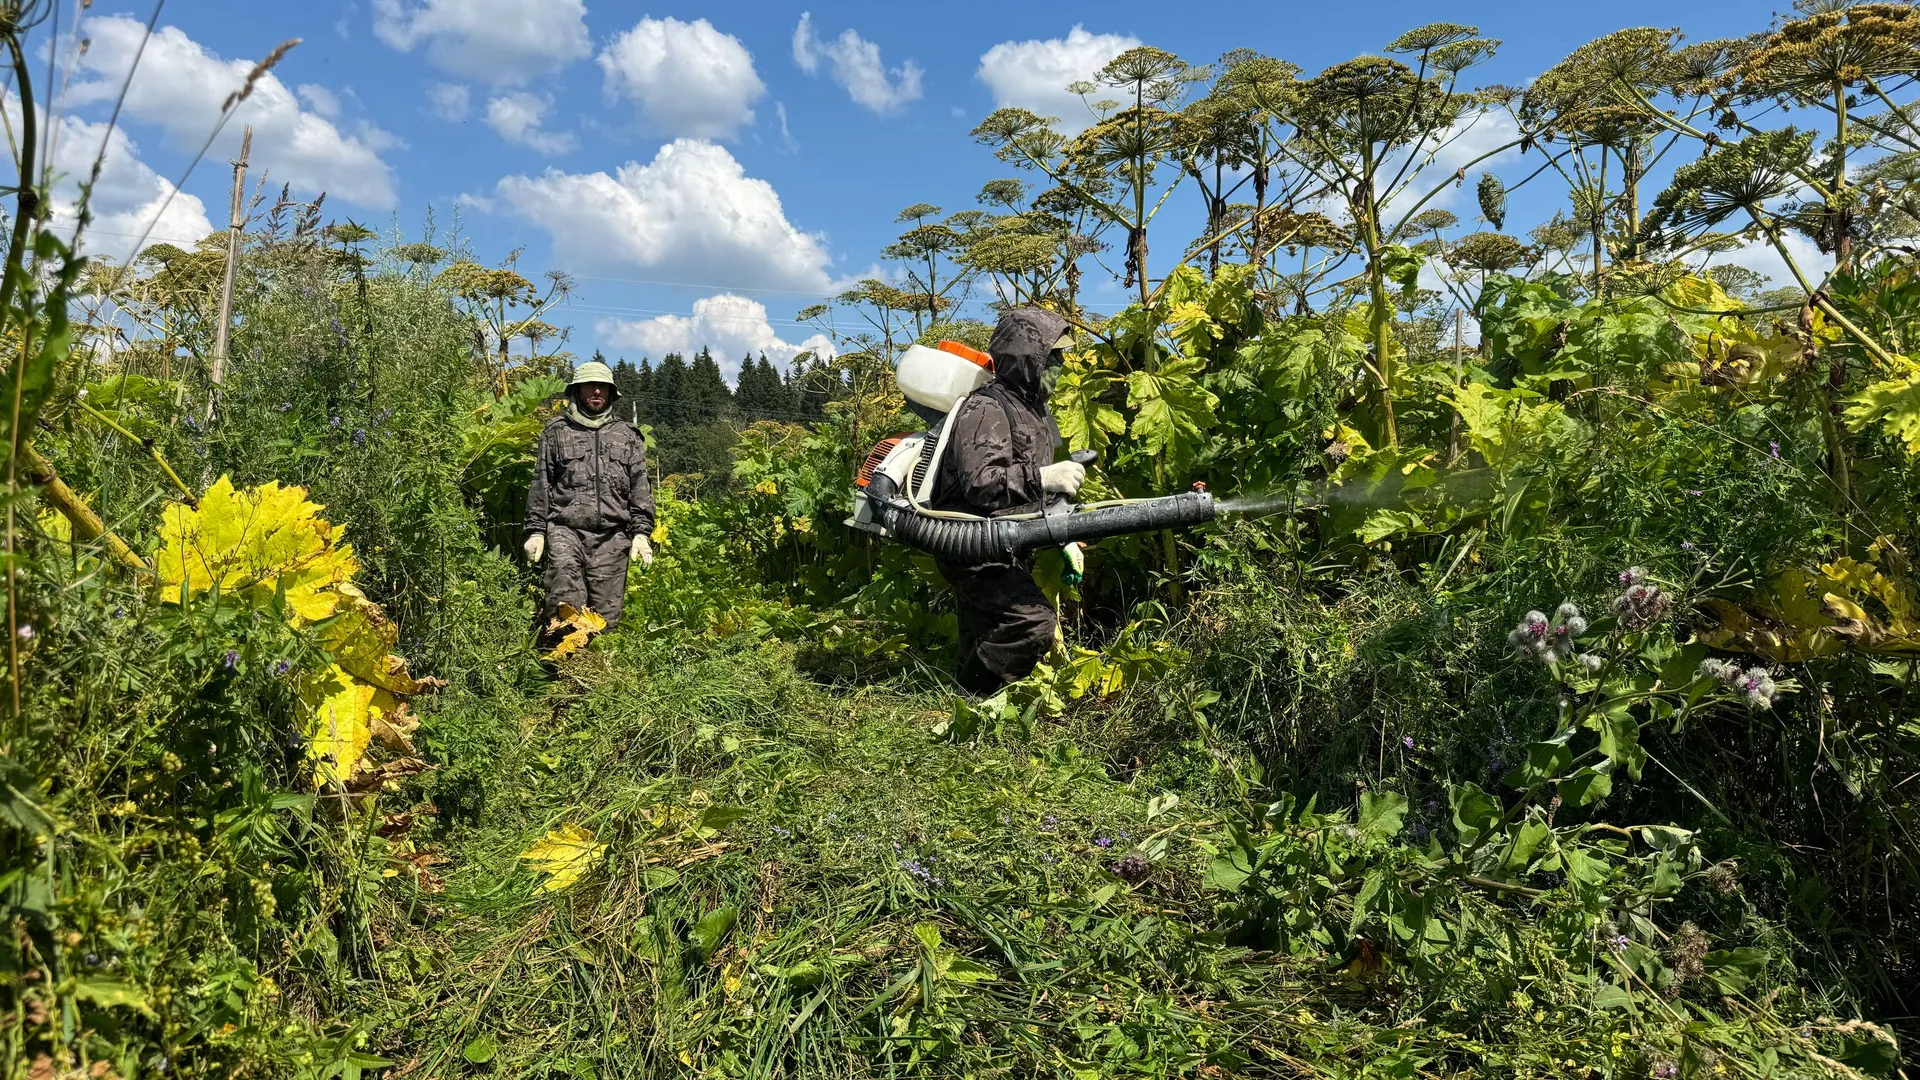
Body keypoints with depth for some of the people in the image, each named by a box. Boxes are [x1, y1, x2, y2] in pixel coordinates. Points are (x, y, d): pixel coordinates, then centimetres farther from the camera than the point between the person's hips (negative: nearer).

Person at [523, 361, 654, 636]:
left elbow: (640, 487, 11)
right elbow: (540, 484, 11)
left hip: (612, 535, 2)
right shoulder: (556, 431, 13)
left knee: (607, 612, -1)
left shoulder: (628, 436, 16)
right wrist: (535, 531, 5)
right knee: (566, 603, -19)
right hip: (565, 530, -1)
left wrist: (641, 533, 2)